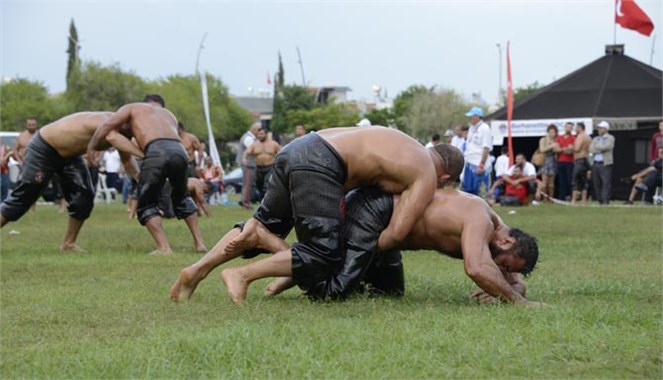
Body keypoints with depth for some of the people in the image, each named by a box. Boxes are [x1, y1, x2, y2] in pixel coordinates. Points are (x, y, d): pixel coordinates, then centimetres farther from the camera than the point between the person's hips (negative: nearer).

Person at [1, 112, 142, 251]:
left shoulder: (117, 133, -10)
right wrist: (142, 154, -66)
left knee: (84, 196, -5)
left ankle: (68, 243, 8)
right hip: (43, 149, -8)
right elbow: (112, 137, -61)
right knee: (22, 197, -2)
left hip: (69, 154, 8)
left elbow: (127, 160, 4)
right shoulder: (102, 121, -37)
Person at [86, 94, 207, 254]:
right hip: (179, 150, 4)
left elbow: (108, 125, 12)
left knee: (146, 204, 12)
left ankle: (163, 247, -1)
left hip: (156, 151, -4)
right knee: (181, 198, 29)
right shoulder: (169, 115, 40)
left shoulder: (133, 108, 27)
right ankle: (199, 242, 26)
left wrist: (90, 148, 18)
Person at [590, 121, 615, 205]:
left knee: (606, 183, -11)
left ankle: (605, 201, -13)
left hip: (605, 164, -6)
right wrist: (600, 149, -6)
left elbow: (606, 147, -12)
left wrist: (596, 146, 1)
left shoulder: (610, 138, 4)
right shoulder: (595, 139, 20)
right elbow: (591, 149, 5)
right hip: (595, 163, 6)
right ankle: (600, 201, 9)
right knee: (596, 184, 4)